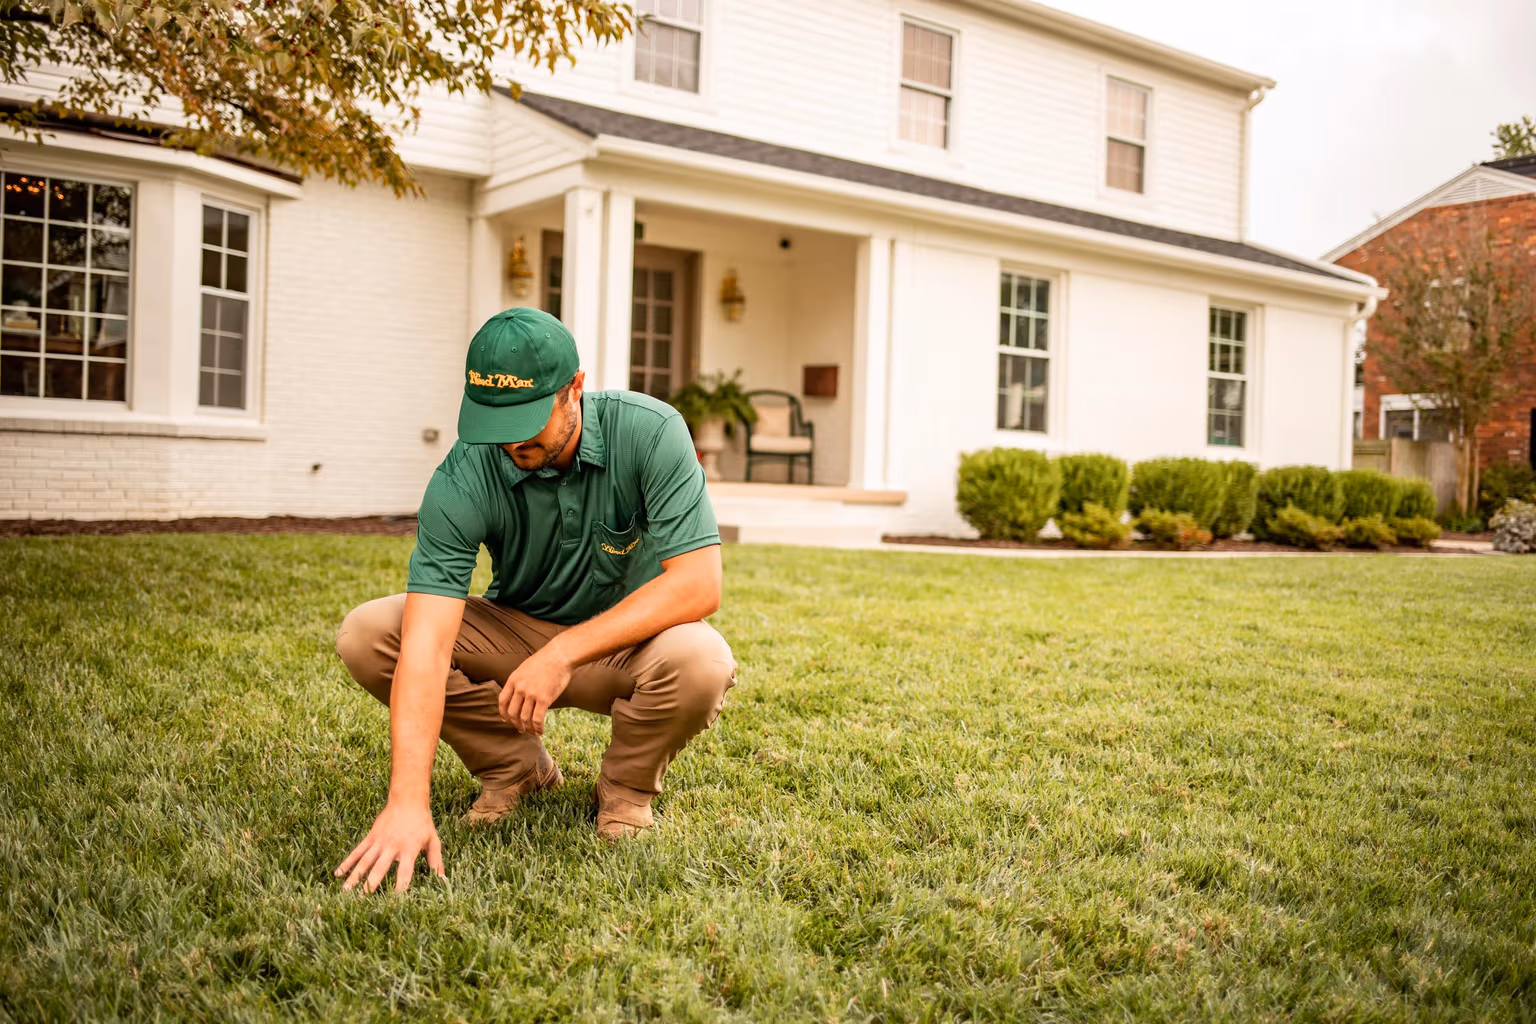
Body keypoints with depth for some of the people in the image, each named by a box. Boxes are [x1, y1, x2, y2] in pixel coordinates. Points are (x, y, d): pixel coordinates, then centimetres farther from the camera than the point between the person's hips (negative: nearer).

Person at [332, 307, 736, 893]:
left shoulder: (650, 433, -24)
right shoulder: (462, 481, -23)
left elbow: (698, 584, -28)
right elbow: (427, 642, -30)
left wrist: (564, 653, -34)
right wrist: (407, 802, -40)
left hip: (625, 641, -2)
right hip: (516, 631, 2)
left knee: (700, 663, -36)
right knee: (366, 635, -19)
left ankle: (626, 788, -2)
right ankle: (517, 767, 2)